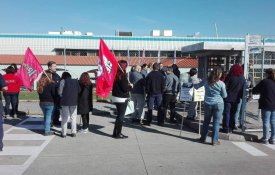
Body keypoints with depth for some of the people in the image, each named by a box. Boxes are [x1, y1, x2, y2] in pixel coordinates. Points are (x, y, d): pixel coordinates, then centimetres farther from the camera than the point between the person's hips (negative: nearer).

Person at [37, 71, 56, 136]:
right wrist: (55, 101, 3)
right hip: (49, 103, -6)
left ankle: (46, 129, 24)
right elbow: (54, 93, -12)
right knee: (48, 117, 1)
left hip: (41, 102, 6)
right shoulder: (51, 84, -15)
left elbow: (39, 93, 11)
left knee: (45, 116, 18)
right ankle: (47, 131, 4)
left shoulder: (39, 83, 5)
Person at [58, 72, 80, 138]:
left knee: (65, 118, 7)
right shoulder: (76, 81, 5)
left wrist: (62, 96, 10)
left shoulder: (63, 81, -5)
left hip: (65, 102, -2)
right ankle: (73, 132, 13)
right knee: (73, 117, 12)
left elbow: (60, 92, -8)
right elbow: (79, 91, 2)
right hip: (74, 102, 2)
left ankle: (64, 133, 10)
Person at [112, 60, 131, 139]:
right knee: (121, 116, 1)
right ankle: (118, 134, 8)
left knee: (119, 115, 18)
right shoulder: (122, 75, -19)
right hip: (122, 98, -9)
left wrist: (128, 85, 11)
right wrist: (130, 86, -3)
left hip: (116, 97, 9)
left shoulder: (116, 74, 6)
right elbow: (125, 88, -21)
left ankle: (116, 132, 24)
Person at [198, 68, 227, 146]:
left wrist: (194, 85, 31)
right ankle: (214, 141, 9)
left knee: (206, 121, 16)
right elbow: (224, 95, -2)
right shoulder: (221, 84, -10)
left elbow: (196, 86, 10)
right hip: (218, 104, -3)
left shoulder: (206, 81, -3)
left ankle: (203, 138, 25)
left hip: (208, 104, 3)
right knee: (216, 122, 5)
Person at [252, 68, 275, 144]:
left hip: (266, 105, -5)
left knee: (266, 122, 2)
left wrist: (261, 92, 12)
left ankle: (265, 139, 7)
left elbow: (254, 91, -7)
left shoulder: (264, 82, -10)